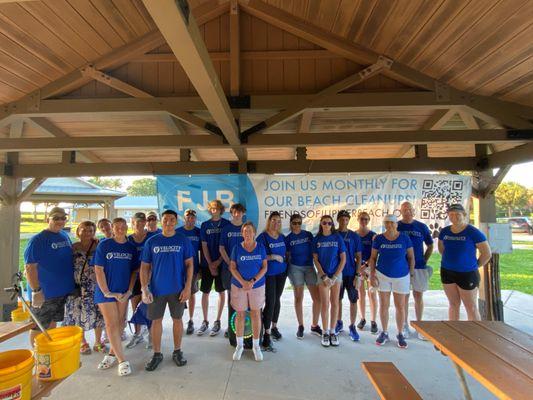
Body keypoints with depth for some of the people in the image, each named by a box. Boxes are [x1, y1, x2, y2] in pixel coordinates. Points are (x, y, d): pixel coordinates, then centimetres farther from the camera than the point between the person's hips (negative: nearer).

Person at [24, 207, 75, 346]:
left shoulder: (65, 236, 5)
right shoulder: (38, 239, -15)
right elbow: (29, 267, -19)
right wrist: (36, 291, -22)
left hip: (64, 291, 7)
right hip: (44, 293, -6)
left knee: (52, 323, 21)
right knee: (39, 327, 8)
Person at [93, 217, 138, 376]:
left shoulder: (131, 248, 1)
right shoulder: (104, 245, -8)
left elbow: (134, 271, 4)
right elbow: (98, 270, -9)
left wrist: (129, 291, -5)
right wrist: (107, 292, -12)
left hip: (124, 292, 3)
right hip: (107, 291, -3)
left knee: (120, 323, 10)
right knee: (112, 325, 0)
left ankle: (112, 354, 28)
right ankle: (122, 360, 7)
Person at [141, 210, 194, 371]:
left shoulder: (183, 240, -3)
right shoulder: (151, 241, -1)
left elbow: (189, 264, -3)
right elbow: (145, 267, 1)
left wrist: (188, 287, -10)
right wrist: (144, 289, -7)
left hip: (177, 289, -1)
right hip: (156, 288, 1)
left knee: (177, 319, 11)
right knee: (156, 320, 10)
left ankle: (177, 351, 29)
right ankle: (157, 354, 28)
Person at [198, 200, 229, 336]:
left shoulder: (226, 224, -1)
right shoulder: (204, 225, 4)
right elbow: (204, 246, 1)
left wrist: (219, 261, -11)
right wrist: (210, 264, -7)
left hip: (221, 263, -2)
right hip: (207, 264, 2)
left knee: (221, 292, 6)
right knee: (205, 292, 7)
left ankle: (217, 322, 19)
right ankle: (205, 321, 22)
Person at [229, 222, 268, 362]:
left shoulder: (261, 248, -2)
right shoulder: (237, 248, -3)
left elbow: (264, 267, -3)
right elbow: (232, 267, -3)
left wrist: (253, 281, -14)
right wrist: (243, 282, -15)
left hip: (257, 286, 0)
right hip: (239, 286, 0)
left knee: (256, 315, 6)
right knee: (240, 314, 8)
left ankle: (256, 346, 23)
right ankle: (239, 345, 26)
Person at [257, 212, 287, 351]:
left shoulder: (282, 237, 8)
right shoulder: (262, 237, -10)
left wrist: (284, 258, 3)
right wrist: (274, 257, -18)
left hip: (281, 273, 6)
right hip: (268, 274, -6)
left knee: (277, 299, 15)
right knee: (270, 302, -7)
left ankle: (274, 327, 32)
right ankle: (266, 334, 3)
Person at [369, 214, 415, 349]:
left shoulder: (404, 238, -5)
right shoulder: (378, 239, -4)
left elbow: (411, 257, 2)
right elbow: (373, 257, 1)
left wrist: (411, 274, -1)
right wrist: (372, 274, -4)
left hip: (401, 276, 0)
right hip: (383, 275, 1)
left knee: (400, 306, 8)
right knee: (384, 305, 8)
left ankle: (400, 334, 25)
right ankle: (384, 333, 24)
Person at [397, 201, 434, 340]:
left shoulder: (422, 227, 3)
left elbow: (430, 246, 10)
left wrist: (425, 260, 2)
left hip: (419, 266, 1)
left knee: (418, 296, 8)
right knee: (404, 297, 7)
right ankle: (405, 326, 19)